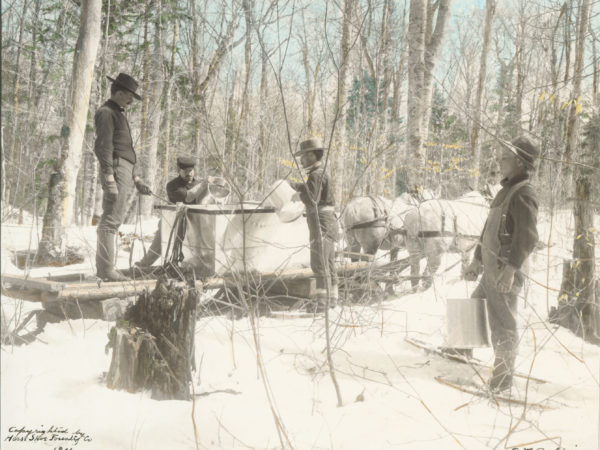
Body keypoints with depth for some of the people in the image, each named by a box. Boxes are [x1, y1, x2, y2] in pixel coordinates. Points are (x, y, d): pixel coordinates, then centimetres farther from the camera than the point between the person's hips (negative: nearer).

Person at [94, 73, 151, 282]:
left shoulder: (117, 114, 26)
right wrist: (109, 180, -25)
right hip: (116, 170, -10)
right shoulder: (106, 113, -6)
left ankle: (103, 267, 12)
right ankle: (107, 269, -12)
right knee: (112, 218, -12)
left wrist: (136, 180, 25)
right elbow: (103, 147, -16)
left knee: (113, 218, 9)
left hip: (125, 171, 10)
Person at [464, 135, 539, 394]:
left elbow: (528, 237, -22)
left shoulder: (523, 193, -13)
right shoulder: (505, 191, 17)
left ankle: (503, 375, 11)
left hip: (505, 273, -9)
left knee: (502, 325, -1)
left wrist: (510, 269, -27)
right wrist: (476, 261, 25)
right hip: (490, 271, 9)